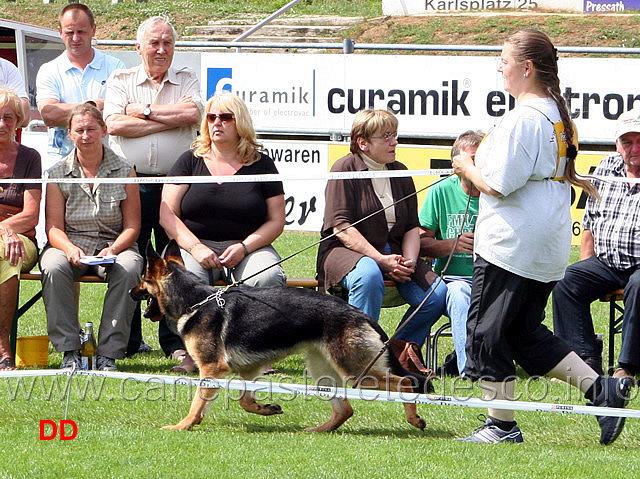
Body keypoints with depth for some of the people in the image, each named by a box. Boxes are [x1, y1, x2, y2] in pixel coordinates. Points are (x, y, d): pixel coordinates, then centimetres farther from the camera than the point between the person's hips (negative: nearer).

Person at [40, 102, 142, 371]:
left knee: (127, 270, -35)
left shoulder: (124, 171, 3)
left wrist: (113, 250, -19)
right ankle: (69, 351, -27)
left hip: (114, 245, 0)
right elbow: (54, 227, 0)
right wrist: (70, 249, -23)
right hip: (70, 244, 0)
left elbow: (132, 226, 1)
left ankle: (109, 354, -28)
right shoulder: (58, 174, 4)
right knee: (53, 268, -34)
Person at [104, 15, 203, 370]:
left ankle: (176, 343, 4)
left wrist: (144, 110, -7)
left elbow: (192, 114, -10)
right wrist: (170, 117, -8)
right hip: (131, 181, 0)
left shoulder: (187, 80, 11)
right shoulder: (121, 81, 9)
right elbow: (115, 124, -9)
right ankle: (124, 340, 12)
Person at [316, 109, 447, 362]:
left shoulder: (399, 172, 14)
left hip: (393, 251, 6)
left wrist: (409, 261, -7)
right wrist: (381, 260, -21)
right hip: (346, 251, -6)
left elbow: (412, 226, 14)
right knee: (369, 275, -40)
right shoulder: (344, 169, -5)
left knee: (436, 293, -17)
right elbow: (341, 227, -14)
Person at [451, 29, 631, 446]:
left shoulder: (522, 118, -17)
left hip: (509, 243, -9)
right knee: (526, 333, 15)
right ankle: (601, 388, 4)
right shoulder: (559, 114, 12)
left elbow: (500, 186, -20)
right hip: (550, 244, 9)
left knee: (487, 332, 2)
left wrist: (468, 167, -1)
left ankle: (502, 425, 6)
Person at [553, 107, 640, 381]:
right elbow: (589, 224, 20)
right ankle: (585, 360, -19)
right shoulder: (605, 170, 14)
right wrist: (586, 265, 12)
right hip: (606, 263, 6)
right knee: (566, 281, -17)